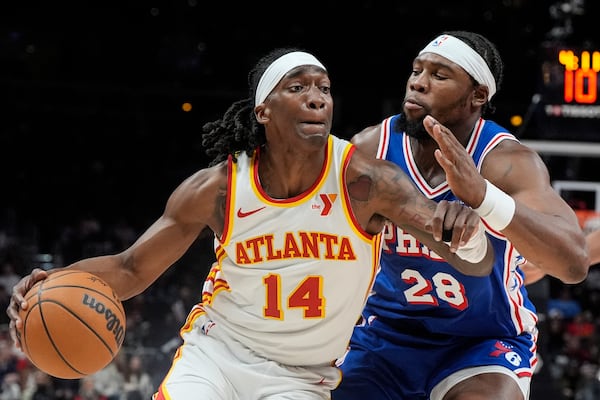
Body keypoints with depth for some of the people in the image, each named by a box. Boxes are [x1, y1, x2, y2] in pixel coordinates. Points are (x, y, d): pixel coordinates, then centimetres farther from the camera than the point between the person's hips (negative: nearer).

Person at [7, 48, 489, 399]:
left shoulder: (363, 180, -19)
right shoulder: (215, 188, -13)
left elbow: (477, 261, -26)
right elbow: (131, 270, -1)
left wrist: (466, 238, -52)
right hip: (215, 351, 1)